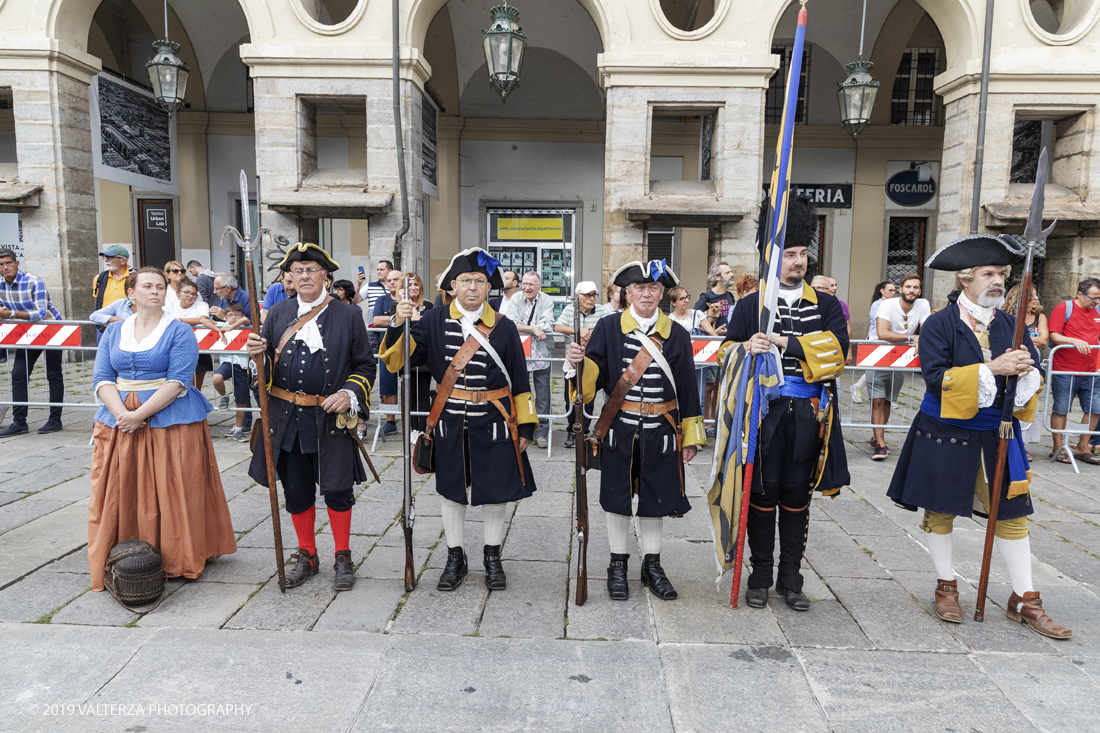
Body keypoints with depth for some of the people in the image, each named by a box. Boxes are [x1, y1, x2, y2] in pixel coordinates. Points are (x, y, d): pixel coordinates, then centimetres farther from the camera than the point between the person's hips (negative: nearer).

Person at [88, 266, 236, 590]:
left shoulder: (180, 332, -3)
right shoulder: (113, 331, 11)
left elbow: (177, 382, -12)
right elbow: (102, 379, 3)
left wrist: (140, 414, -19)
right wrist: (122, 414, -13)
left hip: (170, 420, -4)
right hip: (118, 421, 4)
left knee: (170, 493, 0)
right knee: (120, 493, 7)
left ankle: (176, 561, 13)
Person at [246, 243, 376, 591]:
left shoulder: (348, 315, 0)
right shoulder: (278, 314, 8)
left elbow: (365, 365, 3)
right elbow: (267, 368, 10)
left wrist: (349, 394, -13)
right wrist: (258, 354, -12)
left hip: (331, 419, -3)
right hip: (287, 419, 3)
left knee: (336, 489, 3)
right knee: (296, 491, 12)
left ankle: (343, 558, 22)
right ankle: (306, 556, 30)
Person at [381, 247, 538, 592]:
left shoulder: (504, 327, -1)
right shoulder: (433, 321, 0)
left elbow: (519, 381, 3)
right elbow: (399, 359, -8)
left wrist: (524, 426, 2)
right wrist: (399, 325, -25)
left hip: (493, 422, 0)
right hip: (450, 422, 1)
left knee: (495, 491, 9)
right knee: (452, 490, 13)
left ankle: (493, 558, 29)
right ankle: (456, 559, 30)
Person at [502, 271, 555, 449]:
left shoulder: (546, 301, 2)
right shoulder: (515, 299, 2)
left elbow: (548, 326, -12)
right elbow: (510, 323, -11)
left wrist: (522, 326, -13)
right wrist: (534, 329, -17)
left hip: (541, 356, 0)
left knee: (543, 396, 5)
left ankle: (541, 433, 15)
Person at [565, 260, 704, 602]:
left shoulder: (677, 336, 2)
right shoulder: (608, 328, -2)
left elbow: (687, 390, 6)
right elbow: (591, 378, -4)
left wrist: (690, 437, 5)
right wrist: (576, 363, -26)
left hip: (660, 432, 1)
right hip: (619, 430, -1)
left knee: (655, 498, 10)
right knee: (618, 497, 9)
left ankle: (652, 566, 29)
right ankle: (618, 566, 26)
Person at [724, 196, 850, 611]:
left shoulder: (826, 305, 8)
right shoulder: (750, 305, 5)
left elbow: (838, 348, -7)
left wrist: (786, 343, -17)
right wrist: (747, 350, -19)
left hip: (807, 416, 2)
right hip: (764, 414, -1)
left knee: (797, 498, 10)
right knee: (763, 494, 5)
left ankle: (790, 578, 23)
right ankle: (760, 576, 19)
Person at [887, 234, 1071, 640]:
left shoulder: (1010, 325, 7)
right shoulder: (939, 324, -9)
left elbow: (1033, 369, 6)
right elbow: (936, 377, -19)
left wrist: (1025, 371, -17)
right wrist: (992, 369, -24)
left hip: (996, 435, 4)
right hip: (945, 435, -4)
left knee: (1012, 513, 8)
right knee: (940, 511, 7)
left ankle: (1024, 599, 21)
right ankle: (946, 587, 26)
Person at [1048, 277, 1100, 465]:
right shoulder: (1064, 308, -5)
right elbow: (1053, 336, -12)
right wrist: (1075, 341, -25)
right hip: (1064, 371, -6)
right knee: (1060, 410, 3)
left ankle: (1082, 448, 20)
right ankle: (1057, 448, 13)